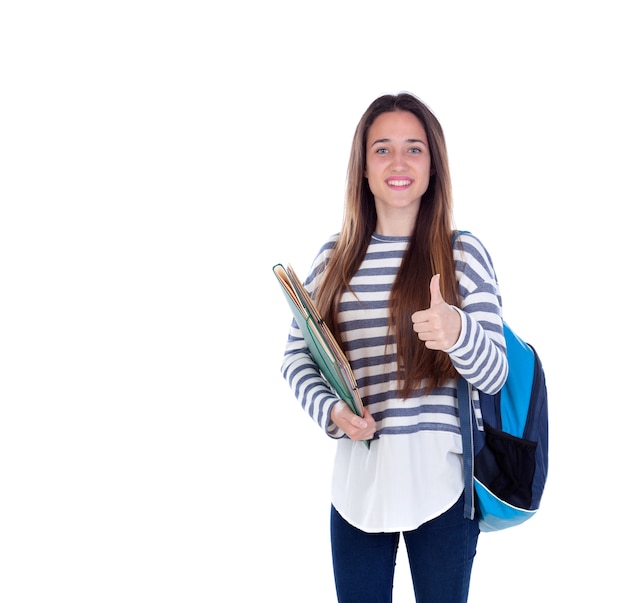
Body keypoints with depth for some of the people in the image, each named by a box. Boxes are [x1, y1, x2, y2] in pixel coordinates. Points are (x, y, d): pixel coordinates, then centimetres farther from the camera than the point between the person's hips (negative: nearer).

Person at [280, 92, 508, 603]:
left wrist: (458, 331, -29)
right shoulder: (334, 258, 4)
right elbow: (296, 355, 10)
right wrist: (330, 410, -10)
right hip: (357, 480, 2)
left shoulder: (463, 253, -4)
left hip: (441, 480, -2)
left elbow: (494, 376, -7)